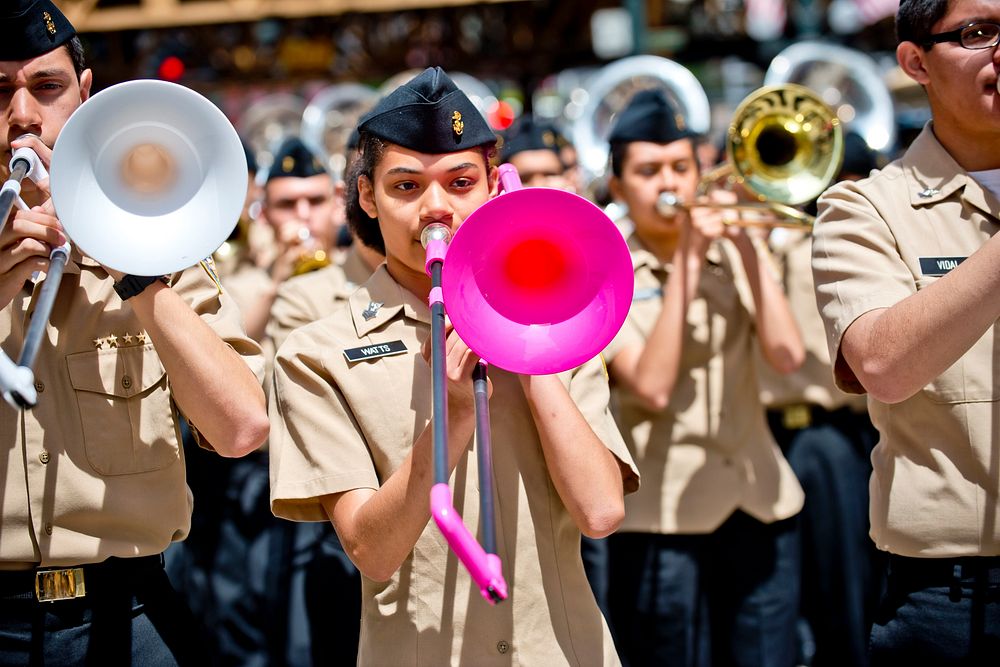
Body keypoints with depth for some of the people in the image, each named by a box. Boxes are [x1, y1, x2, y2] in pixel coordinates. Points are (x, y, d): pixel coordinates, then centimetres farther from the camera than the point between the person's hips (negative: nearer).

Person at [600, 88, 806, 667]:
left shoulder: (731, 255, 9)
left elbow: (788, 356, -6)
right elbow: (652, 388, -18)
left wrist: (747, 247, -9)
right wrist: (685, 263, -18)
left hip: (763, 508, 4)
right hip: (665, 519, -4)